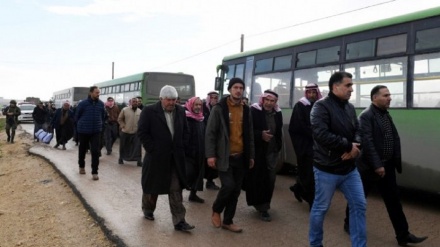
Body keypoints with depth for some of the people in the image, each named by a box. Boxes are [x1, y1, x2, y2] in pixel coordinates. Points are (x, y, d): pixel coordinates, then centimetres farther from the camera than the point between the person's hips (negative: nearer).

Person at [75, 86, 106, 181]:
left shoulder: (101, 104, -2)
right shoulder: (82, 103, -10)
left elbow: (103, 116, 12)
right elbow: (77, 116, 2)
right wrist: (81, 125, 9)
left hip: (96, 131, 1)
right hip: (83, 131, -1)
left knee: (96, 151, -8)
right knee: (82, 149, 15)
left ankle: (94, 172, -1)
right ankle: (81, 166, 39)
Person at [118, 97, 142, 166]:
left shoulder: (140, 112, 0)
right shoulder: (125, 110, -5)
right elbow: (119, 119, 2)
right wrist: (123, 126, -6)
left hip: (136, 133, 1)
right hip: (125, 132, -1)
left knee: (138, 147, -6)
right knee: (123, 146, 13)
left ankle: (138, 160, 0)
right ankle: (121, 158, 32)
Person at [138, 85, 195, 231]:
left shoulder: (180, 111, 5)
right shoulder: (149, 111, -9)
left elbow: (185, 132, 12)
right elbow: (142, 133, -10)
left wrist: (181, 147, 2)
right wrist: (153, 149, -13)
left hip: (175, 159, 3)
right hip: (156, 157, -3)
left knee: (176, 190, 2)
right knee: (152, 187, 15)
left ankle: (179, 221, 4)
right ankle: (148, 210, 40)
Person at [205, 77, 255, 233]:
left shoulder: (246, 110, 9)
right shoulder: (219, 108, -5)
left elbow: (249, 135, 14)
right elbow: (210, 133, -7)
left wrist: (251, 155, 12)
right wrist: (210, 154, -14)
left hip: (240, 157, 5)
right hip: (224, 156, -5)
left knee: (236, 190, 7)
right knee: (228, 186, -13)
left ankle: (228, 221, 22)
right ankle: (216, 211, 16)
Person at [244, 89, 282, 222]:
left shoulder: (278, 113, 7)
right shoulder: (254, 111, -8)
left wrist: (279, 147, 15)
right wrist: (260, 135, -22)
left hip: (272, 151, 5)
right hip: (257, 151, -5)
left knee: (270, 179, 8)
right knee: (257, 179, -3)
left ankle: (263, 205, 25)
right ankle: (262, 206, 11)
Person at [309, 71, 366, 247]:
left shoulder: (350, 107, 9)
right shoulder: (321, 106, -14)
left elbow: (357, 131, 12)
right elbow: (321, 135, -27)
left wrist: (355, 146, -12)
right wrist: (348, 145, -18)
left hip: (349, 168, 7)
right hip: (327, 169, -7)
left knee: (359, 205, 9)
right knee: (320, 208, 7)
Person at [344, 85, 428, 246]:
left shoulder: (386, 115, 10)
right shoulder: (366, 116, -15)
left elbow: (395, 138, 12)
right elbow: (367, 142, -21)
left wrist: (397, 161, 6)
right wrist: (376, 165, -22)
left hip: (387, 166, 7)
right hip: (370, 167, -7)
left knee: (393, 201, 9)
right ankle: (349, 223, 29)